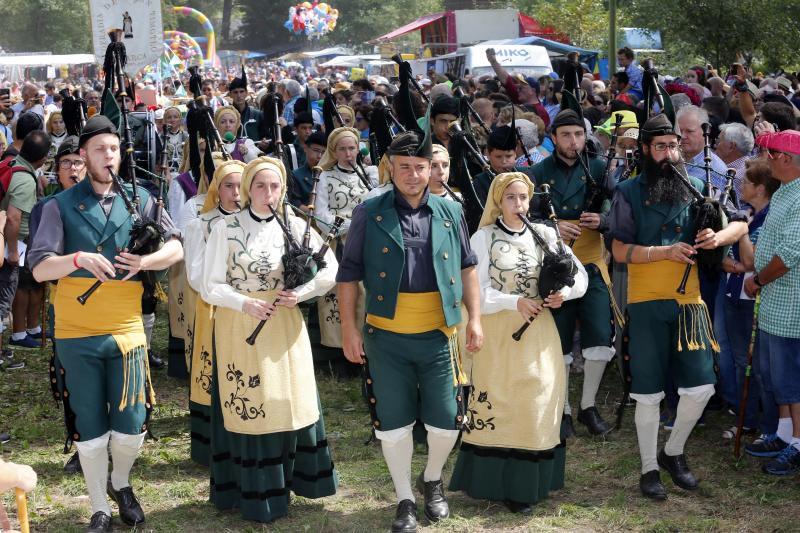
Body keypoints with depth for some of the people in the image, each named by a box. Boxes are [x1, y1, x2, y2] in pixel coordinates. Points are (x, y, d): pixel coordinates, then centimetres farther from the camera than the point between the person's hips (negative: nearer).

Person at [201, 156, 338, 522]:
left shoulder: (294, 226, 1)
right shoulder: (225, 228, -5)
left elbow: (331, 269, 4)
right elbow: (210, 286, -5)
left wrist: (299, 294, -11)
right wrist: (245, 303, -21)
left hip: (284, 326, 2)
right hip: (239, 328, -2)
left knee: (288, 403, 7)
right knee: (247, 406, 2)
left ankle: (285, 480, 25)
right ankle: (253, 492, 13)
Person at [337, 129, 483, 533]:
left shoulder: (450, 212, 5)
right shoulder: (369, 214, -2)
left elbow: (467, 268, 13)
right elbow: (348, 274, 1)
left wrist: (475, 319, 6)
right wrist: (349, 329, -4)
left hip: (438, 337, 2)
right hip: (385, 340, -2)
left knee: (446, 422, 6)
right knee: (394, 424, 7)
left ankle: (432, 479, 35)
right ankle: (405, 501, 25)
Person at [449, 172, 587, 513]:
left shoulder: (544, 234, 4)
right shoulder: (484, 238, -4)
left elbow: (580, 274, 9)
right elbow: (475, 292, -9)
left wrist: (564, 292, -11)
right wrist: (514, 302, -20)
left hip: (539, 331, 3)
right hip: (498, 334, -3)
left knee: (540, 405, 7)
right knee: (500, 405, 1)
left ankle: (530, 481, 21)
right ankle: (504, 483, 11)